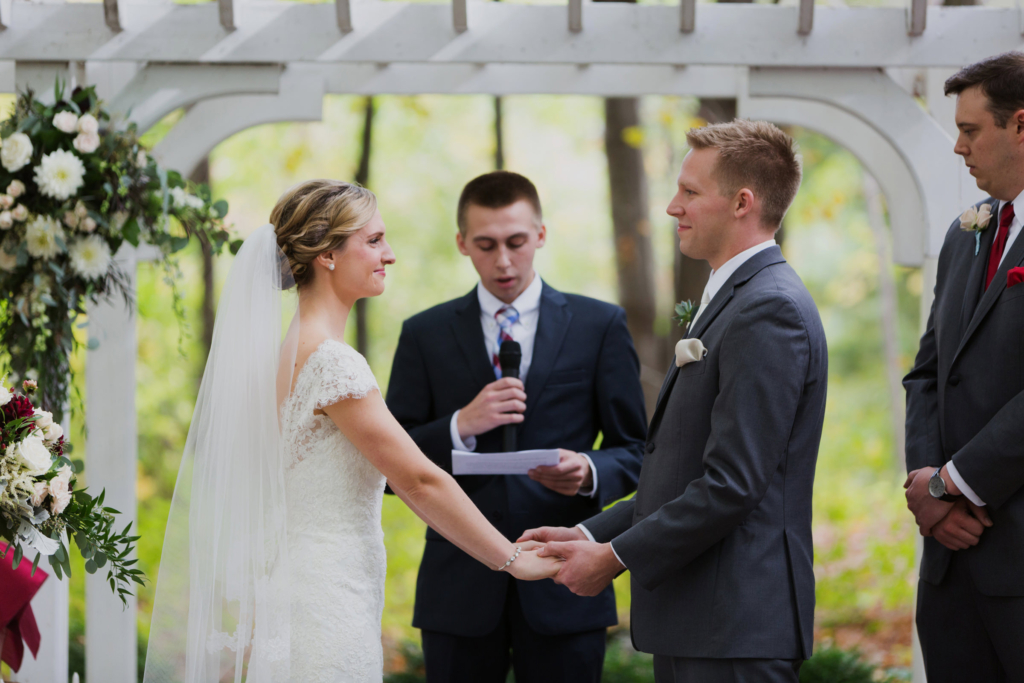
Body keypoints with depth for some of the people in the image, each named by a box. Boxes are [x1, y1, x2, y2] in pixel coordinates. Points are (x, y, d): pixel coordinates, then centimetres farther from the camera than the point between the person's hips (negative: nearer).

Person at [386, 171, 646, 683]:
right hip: (460, 593, 1)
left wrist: (590, 472, -15)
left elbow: (633, 451, 7)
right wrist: (461, 426, -12)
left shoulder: (600, 327, 7)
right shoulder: (425, 335, 9)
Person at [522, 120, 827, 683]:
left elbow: (732, 485, -21)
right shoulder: (733, 300, 18)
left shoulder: (770, 310, -15)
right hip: (693, 623, 10)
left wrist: (615, 556, -14)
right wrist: (592, 534, 10)